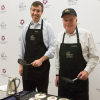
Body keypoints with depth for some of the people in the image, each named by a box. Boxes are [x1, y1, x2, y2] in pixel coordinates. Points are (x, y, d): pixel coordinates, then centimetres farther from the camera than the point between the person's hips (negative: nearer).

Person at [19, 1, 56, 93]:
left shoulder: (47, 26, -5)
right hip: (27, 67, 4)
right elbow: (22, 47, 13)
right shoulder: (26, 27, 9)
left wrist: (41, 60, -17)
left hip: (42, 67, -4)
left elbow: (53, 47, -10)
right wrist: (21, 65, 11)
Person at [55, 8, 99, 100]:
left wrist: (87, 70, -14)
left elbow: (94, 57, -3)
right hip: (63, 79, 3)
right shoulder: (60, 36, 5)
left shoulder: (86, 34, -6)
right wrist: (57, 74, 13)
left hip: (80, 79, -3)